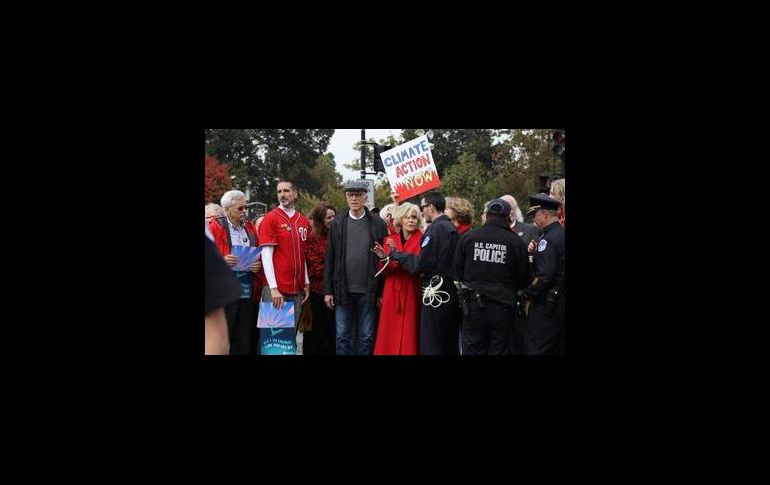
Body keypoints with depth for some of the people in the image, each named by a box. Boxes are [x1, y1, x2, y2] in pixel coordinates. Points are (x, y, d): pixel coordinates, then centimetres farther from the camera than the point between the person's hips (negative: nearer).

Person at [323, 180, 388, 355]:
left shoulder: (378, 224, 1)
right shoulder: (337, 223, 5)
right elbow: (329, 259, 5)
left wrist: (382, 292, -4)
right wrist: (328, 290, 0)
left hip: (368, 292, -1)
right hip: (343, 291, 1)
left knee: (366, 338, 6)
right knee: (343, 337, 6)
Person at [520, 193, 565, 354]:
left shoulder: (548, 239, -17)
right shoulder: (562, 234, 10)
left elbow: (543, 277, -22)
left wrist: (527, 296, -10)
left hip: (547, 304, -9)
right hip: (561, 303, 9)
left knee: (536, 348, -6)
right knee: (552, 348, 16)